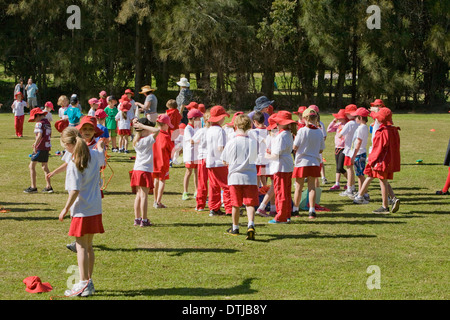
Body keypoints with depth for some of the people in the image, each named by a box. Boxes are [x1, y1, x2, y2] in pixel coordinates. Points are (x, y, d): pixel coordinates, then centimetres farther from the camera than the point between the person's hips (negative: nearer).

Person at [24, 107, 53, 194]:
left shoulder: (39, 123, -11)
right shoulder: (48, 123, 15)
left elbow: (40, 135, -24)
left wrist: (35, 146, -27)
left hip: (40, 147, -9)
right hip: (47, 147, 9)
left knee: (32, 166, -1)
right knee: (45, 167, 17)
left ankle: (33, 187, -5)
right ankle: (48, 186, 14)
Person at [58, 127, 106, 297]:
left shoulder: (74, 163, -19)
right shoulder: (94, 155, 3)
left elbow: (75, 190, -21)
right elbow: (102, 158, 30)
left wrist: (66, 208, -9)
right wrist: (100, 145, 51)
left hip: (81, 210, -7)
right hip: (95, 208, 7)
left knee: (81, 246, -2)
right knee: (89, 245, 16)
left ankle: (83, 284, -2)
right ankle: (89, 282, 22)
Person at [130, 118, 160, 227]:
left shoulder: (136, 141, 8)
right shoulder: (147, 140, -14)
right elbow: (157, 130, -23)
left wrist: (139, 125, 8)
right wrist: (143, 126, -18)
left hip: (136, 170, 7)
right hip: (145, 170, -7)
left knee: (138, 195, 12)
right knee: (144, 195, -5)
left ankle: (137, 219, 14)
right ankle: (144, 220, -3)